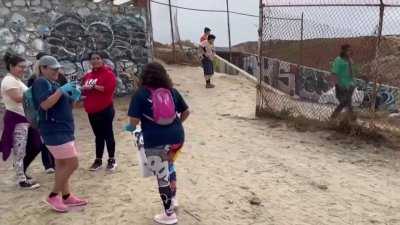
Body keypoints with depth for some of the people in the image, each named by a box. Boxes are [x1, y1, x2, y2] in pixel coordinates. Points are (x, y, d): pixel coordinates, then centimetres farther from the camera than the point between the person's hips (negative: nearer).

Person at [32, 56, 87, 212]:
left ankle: (66, 196, 22)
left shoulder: (54, 84, 18)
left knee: (62, 164, 13)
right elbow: (45, 104, -26)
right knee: (72, 163, -11)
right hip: (54, 131, -10)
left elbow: (66, 106, 21)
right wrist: (61, 90, -23)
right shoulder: (41, 83, -11)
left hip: (63, 130, 10)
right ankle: (53, 196, 1)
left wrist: (74, 98, 1)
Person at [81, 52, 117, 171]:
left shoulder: (108, 73, -8)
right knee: (98, 135, 14)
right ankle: (98, 160, 22)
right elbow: (85, 91, 23)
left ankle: (112, 160, 14)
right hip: (92, 111, 6)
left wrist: (94, 86, -20)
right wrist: (83, 89, 0)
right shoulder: (88, 75, 12)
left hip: (105, 110, -6)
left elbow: (110, 88, -22)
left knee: (108, 134, 2)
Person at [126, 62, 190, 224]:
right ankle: (172, 198, 43)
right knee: (168, 165, 32)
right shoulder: (172, 91, 9)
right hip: (177, 137, 6)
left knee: (162, 177, 6)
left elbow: (134, 121, -7)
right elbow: (186, 112, 15)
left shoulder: (140, 94, -3)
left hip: (155, 141, -5)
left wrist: (130, 127, 16)